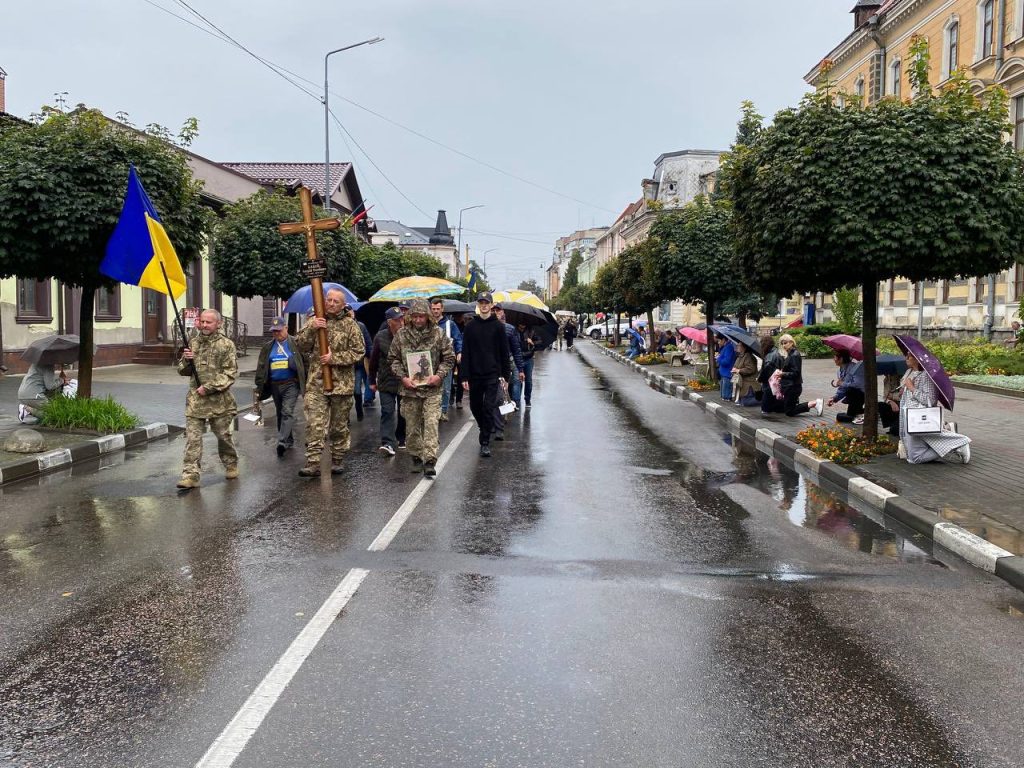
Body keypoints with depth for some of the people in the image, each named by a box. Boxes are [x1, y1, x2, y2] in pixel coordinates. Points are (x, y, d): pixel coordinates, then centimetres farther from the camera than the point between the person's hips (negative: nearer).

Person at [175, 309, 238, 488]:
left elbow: (230, 374, -8)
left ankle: (231, 464, 32)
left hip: (219, 400, -3)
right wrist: (186, 360, -6)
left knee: (223, 434, 10)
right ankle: (190, 475, -5)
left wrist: (209, 388, -15)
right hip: (195, 400, 3)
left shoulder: (226, 345, -3)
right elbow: (183, 371, 17)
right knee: (192, 437, -5)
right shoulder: (193, 343, 10)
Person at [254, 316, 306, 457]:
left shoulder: (296, 343, -3)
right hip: (275, 385, 6)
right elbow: (261, 367, 12)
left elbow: (305, 361, -5)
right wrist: (260, 386, 7)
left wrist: (306, 382, -9)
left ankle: (282, 442, -18)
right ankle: (288, 440, 26)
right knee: (280, 414, 13)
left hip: (291, 384, -6)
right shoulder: (268, 347, 10)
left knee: (287, 412, -14)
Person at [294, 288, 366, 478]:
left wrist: (334, 358, -14)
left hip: (342, 383, -1)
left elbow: (359, 352, -4)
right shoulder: (315, 321, 8)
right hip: (316, 382, 1)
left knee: (339, 426, 9)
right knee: (314, 424, -9)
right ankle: (314, 463, -10)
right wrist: (311, 329, -14)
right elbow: (300, 345, 3)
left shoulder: (350, 325, 1)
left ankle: (336, 461, 22)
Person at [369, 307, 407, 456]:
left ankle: (401, 439, 30)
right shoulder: (380, 337, -4)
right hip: (386, 382, 0)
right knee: (387, 411, -8)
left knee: (403, 412, 13)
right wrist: (372, 380, 8)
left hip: (405, 381, 0)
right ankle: (387, 443, -12)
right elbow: (373, 360, 4)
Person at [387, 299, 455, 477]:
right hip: (409, 388, 2)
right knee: (412, 426, 10)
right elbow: (393, 359, 6)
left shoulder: (438, 334, -2)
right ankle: (417, 457, 26)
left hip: (432, 388, -2)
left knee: (431, 423, -11)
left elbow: (449, 357, 3)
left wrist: (439, 375, -10)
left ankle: (429, 461, -12)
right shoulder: (401, 335, 1)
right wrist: (403, 377, -7)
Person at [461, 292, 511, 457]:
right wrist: (464, 377, -3)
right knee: (475, 407, 13)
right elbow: (465, 353, 2)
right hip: (474, 375, 3)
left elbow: (504, 352, 2)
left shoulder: (498, 326, 0)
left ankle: (485, 442, 0)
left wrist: (506, 375, -1)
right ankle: (484, 430, 38)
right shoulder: (470, 326, 4)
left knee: (489, 408, -7)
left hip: (492, 375, -3)